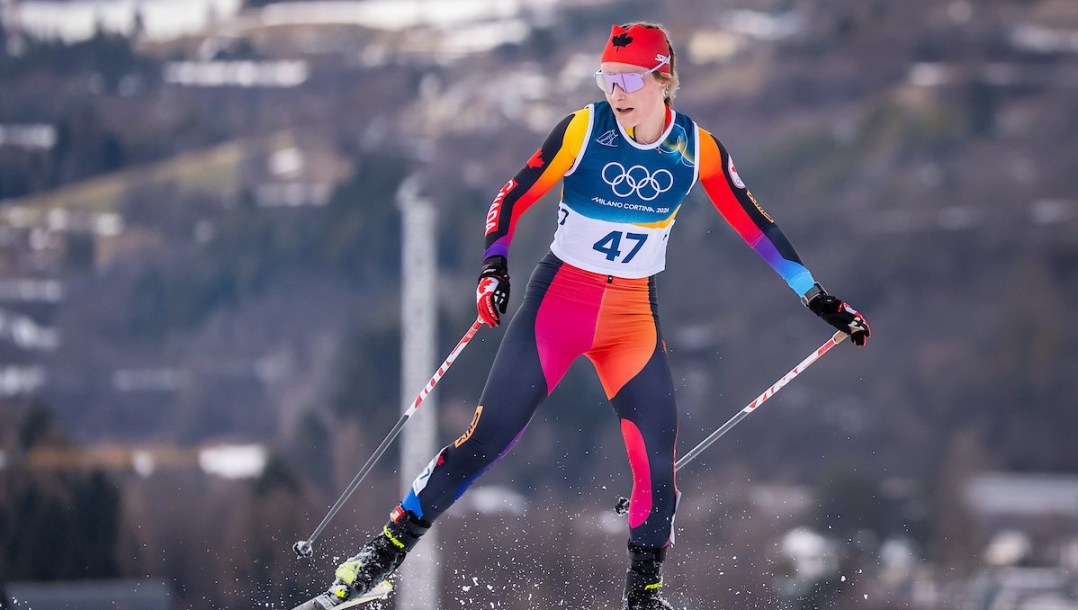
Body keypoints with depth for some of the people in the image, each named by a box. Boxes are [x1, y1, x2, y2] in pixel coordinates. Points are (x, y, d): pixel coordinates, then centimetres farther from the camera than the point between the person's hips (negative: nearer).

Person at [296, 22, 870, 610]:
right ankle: (386, 550, 1)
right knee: (489, 435, -8)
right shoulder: (582, 130, -12)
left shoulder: (697, 148, -5)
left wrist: (821, 300, 5)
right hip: (558, 298, -2)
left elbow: (755, 225, 3)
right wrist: (494, 269, -23)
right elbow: (511, 200, -7)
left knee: (656, 459, -7)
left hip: (634, 318, 2)